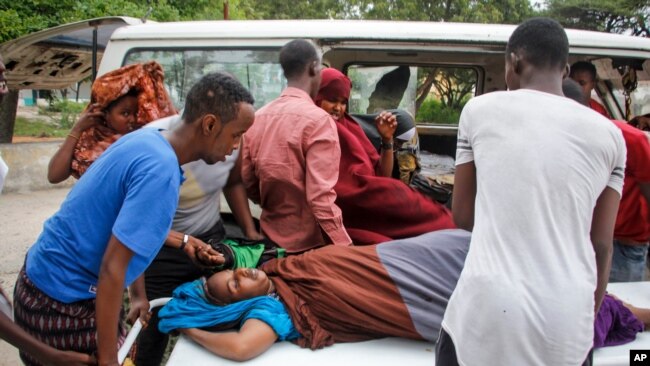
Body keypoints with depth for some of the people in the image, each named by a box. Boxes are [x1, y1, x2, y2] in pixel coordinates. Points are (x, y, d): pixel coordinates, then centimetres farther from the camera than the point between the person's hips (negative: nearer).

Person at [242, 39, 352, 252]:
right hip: (310, 241, -6)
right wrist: (344, 247, -20)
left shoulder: (258, 117, 2)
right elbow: (321, 195, -24)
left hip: (271, 236, 6)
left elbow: (247, 181, 6)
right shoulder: (317, 119, -17)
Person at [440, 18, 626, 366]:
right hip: (567, 327, 3)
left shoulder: (479, 109, 1)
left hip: (486, 314, -2)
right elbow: (601, 246, 7)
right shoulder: (609, 134, 5)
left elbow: (462, 216, 7)